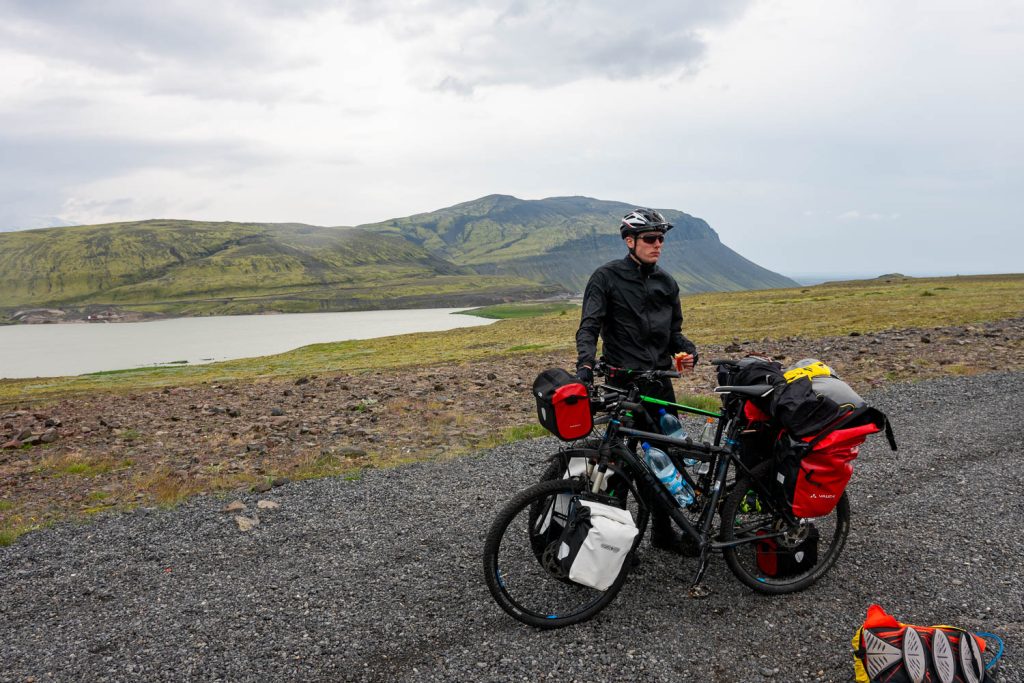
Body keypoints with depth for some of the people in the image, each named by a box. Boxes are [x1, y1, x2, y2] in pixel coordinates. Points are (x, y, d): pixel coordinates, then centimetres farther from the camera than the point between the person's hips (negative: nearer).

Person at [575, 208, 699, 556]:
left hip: (660, 383, 5)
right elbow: (589, 327, -12)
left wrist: (687, 350, -2)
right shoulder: (607, 277, -4)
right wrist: (586, 363, -29)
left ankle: (663, 530, 25)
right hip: (623, 383, -5)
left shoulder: (667, 283, 13)